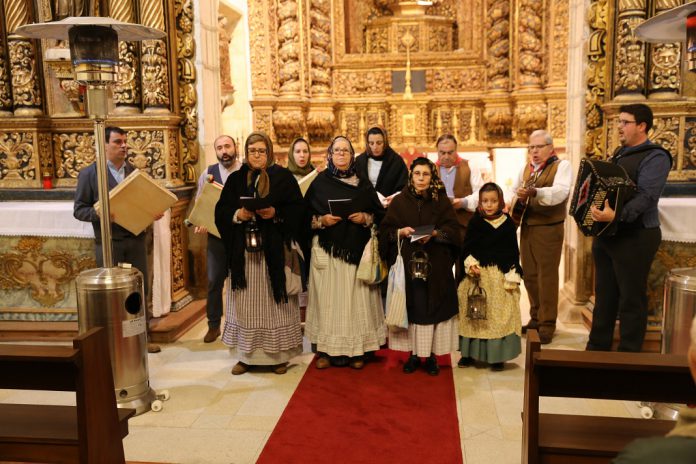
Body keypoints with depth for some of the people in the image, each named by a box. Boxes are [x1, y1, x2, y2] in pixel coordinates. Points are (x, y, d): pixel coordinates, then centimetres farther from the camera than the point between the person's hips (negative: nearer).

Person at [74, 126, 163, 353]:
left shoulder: (136, 172, 11)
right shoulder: (89, 173, -4)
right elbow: (79, 210, -5)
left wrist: (154, 213, -5)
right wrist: (99, 213, -24)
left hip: (136, 240, 5)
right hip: (109, 243, -4)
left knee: (141, 289, 9)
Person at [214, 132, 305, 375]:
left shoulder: (283, 177, 2)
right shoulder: (235, 179, 10)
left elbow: (298, 209, -2)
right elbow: (221, 211, 7)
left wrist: (276, 213, -18)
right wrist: (237, 215, -12)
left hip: (274, 250, -2)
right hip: (243, 250, 2)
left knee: (274, 300, 3)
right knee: (246, 302, 6)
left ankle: (279, 354, 14)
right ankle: (246, 355, 17)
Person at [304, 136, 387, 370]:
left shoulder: (363, 184, 9)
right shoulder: (319, 182, 5)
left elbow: (379, 213, 10)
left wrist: (366, 218, -9)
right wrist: (321, 220, -13)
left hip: (356, 249, 1)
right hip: (327, 250, -1)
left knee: (356, 298, 1)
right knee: (328, 298, 0)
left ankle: (356, 350, 11)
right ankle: (326, 350, 10)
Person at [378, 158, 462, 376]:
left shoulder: (442, 201, 4)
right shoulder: (399, 201, 6)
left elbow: (454, 230, -1)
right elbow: (385, 230, 4)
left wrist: (434, 233, -17)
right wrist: (400, 232, -14)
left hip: (436, 266, 0)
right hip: (406, 264, 1)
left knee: (432, 306, 1)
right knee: (411, 306, 2)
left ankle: (431, 355, 11)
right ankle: (413, 354, 13)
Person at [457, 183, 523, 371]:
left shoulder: (508, 223, 1)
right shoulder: (475, 222, 2)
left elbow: (513, 253, 2)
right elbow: (467, 248, 3)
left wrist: (512, 277, -5)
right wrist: (470, 265, -15)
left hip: (501, 276, 0)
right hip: (477, 275, 1)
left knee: (500, 314, -1)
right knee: (474, 315, 4)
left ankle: (497, 355, 11)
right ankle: (469, 353, 16)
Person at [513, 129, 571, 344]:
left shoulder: (562, 165, -7)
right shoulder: (526, 168, 14)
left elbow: (561, 191, -24)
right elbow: (513, 191, 19)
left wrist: (534, 192, -40)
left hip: (549, 228, -6)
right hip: (526, 227, 6)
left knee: (547, 276, -3)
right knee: (529, 275, 12)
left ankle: (547, 324, 6)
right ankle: (535, 317, 27)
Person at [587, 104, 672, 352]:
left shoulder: (655, 157, -12)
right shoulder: (620, 153, 15)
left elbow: (645, 196, -26)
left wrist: (616, 215, -39)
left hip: (635, 236, -8)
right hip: (606, 232, 9)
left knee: (631, 299, 1)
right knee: (604, 294, 15)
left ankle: (629, 354, 12)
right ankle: (598, 347, 26)